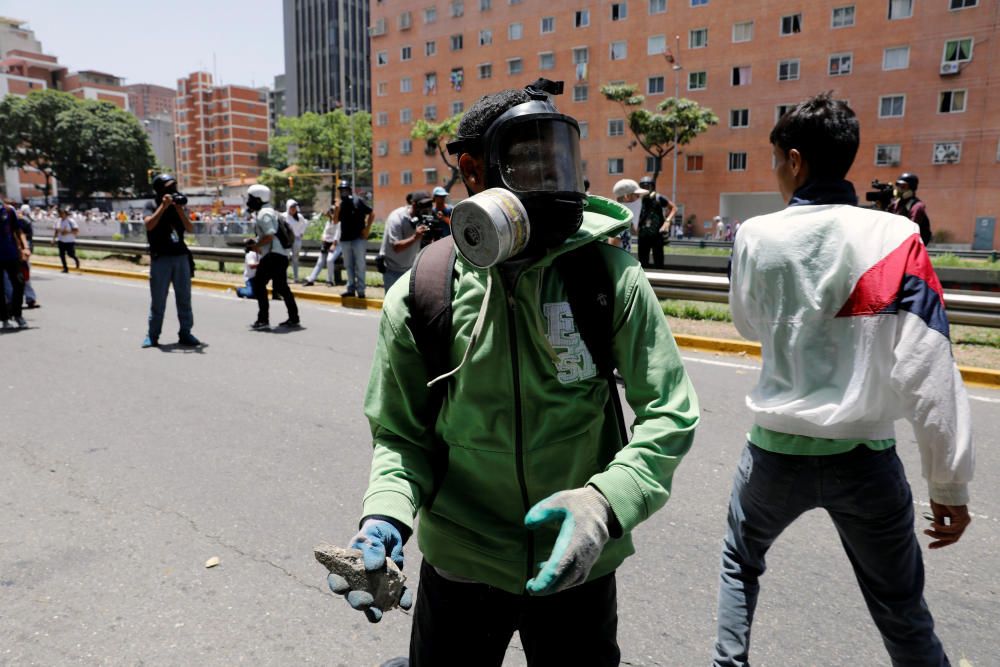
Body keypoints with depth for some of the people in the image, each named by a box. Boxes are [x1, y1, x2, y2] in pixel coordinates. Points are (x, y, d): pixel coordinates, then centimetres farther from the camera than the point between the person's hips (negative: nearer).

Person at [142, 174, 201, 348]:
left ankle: (185, 333, 9)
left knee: (184, 297, 3)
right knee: (158, 299, -1)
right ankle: (152, 335, 7)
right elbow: (149, 225, -16)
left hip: (181, 257, 3)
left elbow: (190, 229, 1)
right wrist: (163, 206, -18)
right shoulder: (151, 206, 3)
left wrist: (179, 210, -9)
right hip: (160, 258, -3)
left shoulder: (178, 206, 12)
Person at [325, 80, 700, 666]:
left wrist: (606, 503, -26)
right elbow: (402, 434, -2)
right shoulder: (421, 295, -11)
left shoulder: (612, 276, -13)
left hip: (578, 566, 0)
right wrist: (387, 514, -20)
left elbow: (669, 413, -11)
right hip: (460, 565, 0)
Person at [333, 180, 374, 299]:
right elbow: (335, 221, 5)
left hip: (359, 238, -6)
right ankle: (351, 289, 18)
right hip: (345, 239, 6)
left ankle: (360, 290, -1)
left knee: (360, 266, -3)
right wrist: (338, 209, -9)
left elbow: (372, 214, -3)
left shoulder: (358, 201, -2)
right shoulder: (341, 205, 12)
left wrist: (367, 229, -10)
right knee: (349, 266, 11)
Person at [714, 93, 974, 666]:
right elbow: (928, 372, -15)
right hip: (865, 458, 0)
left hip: (777, 448, 1)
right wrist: (951, 484, -7)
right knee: (902, 613, 19)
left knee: (740, 560, 28)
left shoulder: (756, 236, -8)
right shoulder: (894, 237, -12)